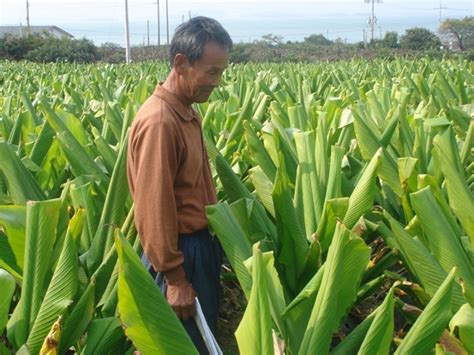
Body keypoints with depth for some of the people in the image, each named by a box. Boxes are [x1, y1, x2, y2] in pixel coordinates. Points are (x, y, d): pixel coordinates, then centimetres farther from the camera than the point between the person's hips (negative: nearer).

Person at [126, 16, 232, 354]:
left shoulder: (187, 111, 6)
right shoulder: (159, 121, -24)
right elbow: (154, 209, -24)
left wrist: (212, 241, 16)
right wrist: (174, 279, -20)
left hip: (202, 244, 9)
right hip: (180, 252, -9)